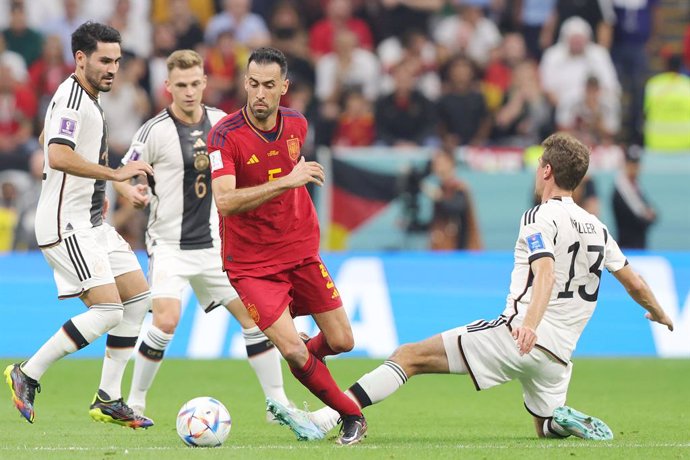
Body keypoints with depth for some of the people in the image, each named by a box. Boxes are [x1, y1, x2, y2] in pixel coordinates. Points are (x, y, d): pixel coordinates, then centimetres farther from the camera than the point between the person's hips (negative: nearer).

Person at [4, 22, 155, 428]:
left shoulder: (88, 97, 15)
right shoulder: (71, 98, -17)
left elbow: (48, 140, 32)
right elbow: (58, 156, -32)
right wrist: (114, 174, -32)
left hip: (91, 223, 11)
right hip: (66, 225, -11)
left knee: (138, 298, 9)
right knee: (107, 310, -17)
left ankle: (108, 400, 12)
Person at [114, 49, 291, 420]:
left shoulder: (221, 122, 3)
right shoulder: (156, 130, -12)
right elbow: (121, 175, -5)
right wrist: (131, 192, -26)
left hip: (212, 243, 5)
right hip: (169, 245, -5)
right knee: (167, 320, -22)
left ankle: (278, 403, 10)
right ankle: (135, 401, -5)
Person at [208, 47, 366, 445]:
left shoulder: (297, 124, -1)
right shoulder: (225, 135, -20)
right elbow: (224, 201, -33)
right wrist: (287, 182, -38)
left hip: (302, 252, 5)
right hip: (251, 264, -5)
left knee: (342, 341, 3)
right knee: (293, 349, -16)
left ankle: (302, 360, 39)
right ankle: (352, 415, 6)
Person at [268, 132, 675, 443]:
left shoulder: (541, 218, -3)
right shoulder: (597, 228, 17)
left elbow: (546, 273, -22)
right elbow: (634, 283, 26)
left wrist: (530, 324, -38)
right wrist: (659, 313, 47)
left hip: (516, 336, -6)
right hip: (559, 354, 6)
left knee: (410, 357, -6)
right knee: (547, 427, 27)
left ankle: (324, 419, -18)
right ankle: (571, 422, -8)